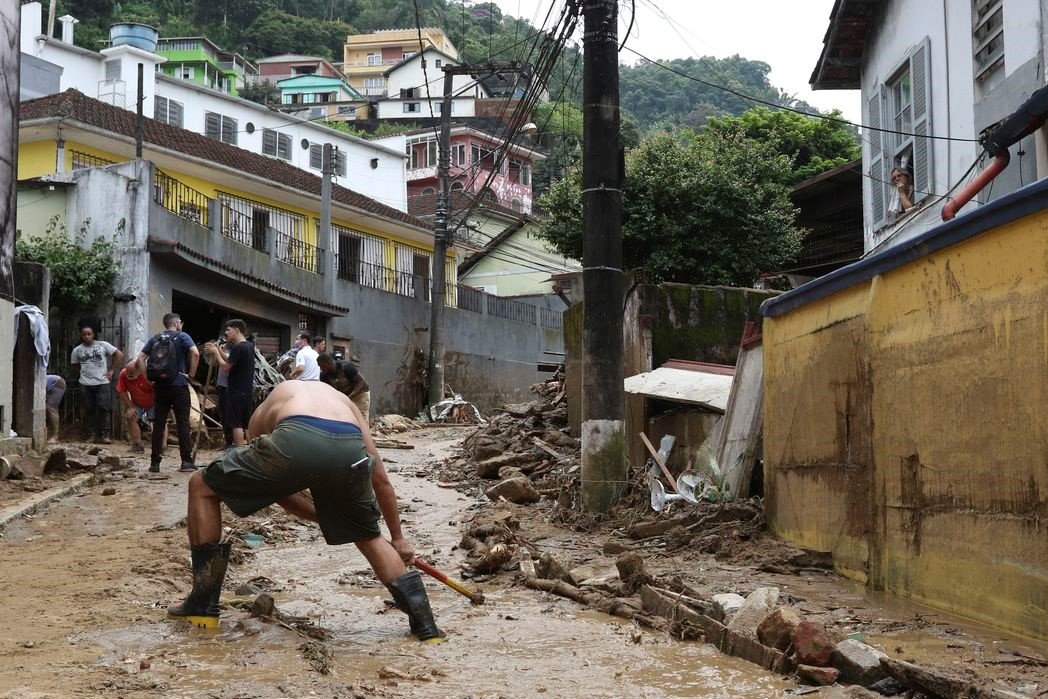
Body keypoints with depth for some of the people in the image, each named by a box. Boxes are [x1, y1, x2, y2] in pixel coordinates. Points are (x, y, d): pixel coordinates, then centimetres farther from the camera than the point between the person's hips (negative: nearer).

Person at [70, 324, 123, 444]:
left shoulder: (103, 345, 1)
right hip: (86, 384, 3)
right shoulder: (77, 350, 8)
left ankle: (105, 434, -2)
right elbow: (75, 365, 23)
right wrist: (82, 374, 8)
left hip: (102, 383, -2)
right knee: (90, 410, 5)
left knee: (104, 408, -7)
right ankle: (94, 434, 12)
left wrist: (111, 370, 0)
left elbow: (119, 355, 2)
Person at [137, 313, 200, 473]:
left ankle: (155, 463, 6)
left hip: (159, 386, 4)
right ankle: (186, 461, -2)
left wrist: (148, 377, 6)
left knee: (158, 424, 6)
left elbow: (140, 358, 5)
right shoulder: (182, 337, -2)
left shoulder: (155, 339, 11)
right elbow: (195, 353, -18)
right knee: (183, 423, 1)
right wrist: (191, 374, -8)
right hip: (179, 386, -4)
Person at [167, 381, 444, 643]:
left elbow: (276, 489, 37)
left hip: (295, 440, -2)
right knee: (369, 537, 29)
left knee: (202, 486, 21)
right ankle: (425, 623, 24)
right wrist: (398, 538, 49)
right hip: (350, 448, 2)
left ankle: (203, 605, 22)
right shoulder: (342, 400, 41)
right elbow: (381, 479, 40)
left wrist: (327, 518, 45)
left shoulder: (266, 409, 39)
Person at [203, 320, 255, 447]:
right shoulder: (249, 346, 12)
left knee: (236, 424, -6)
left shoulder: (238, 348, -17)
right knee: (246, 423, 11)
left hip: (236, 391, -9)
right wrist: (219, 350, 12)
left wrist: (216, 352, -4)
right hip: (247, 390, 9)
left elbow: (225, 367, -15)